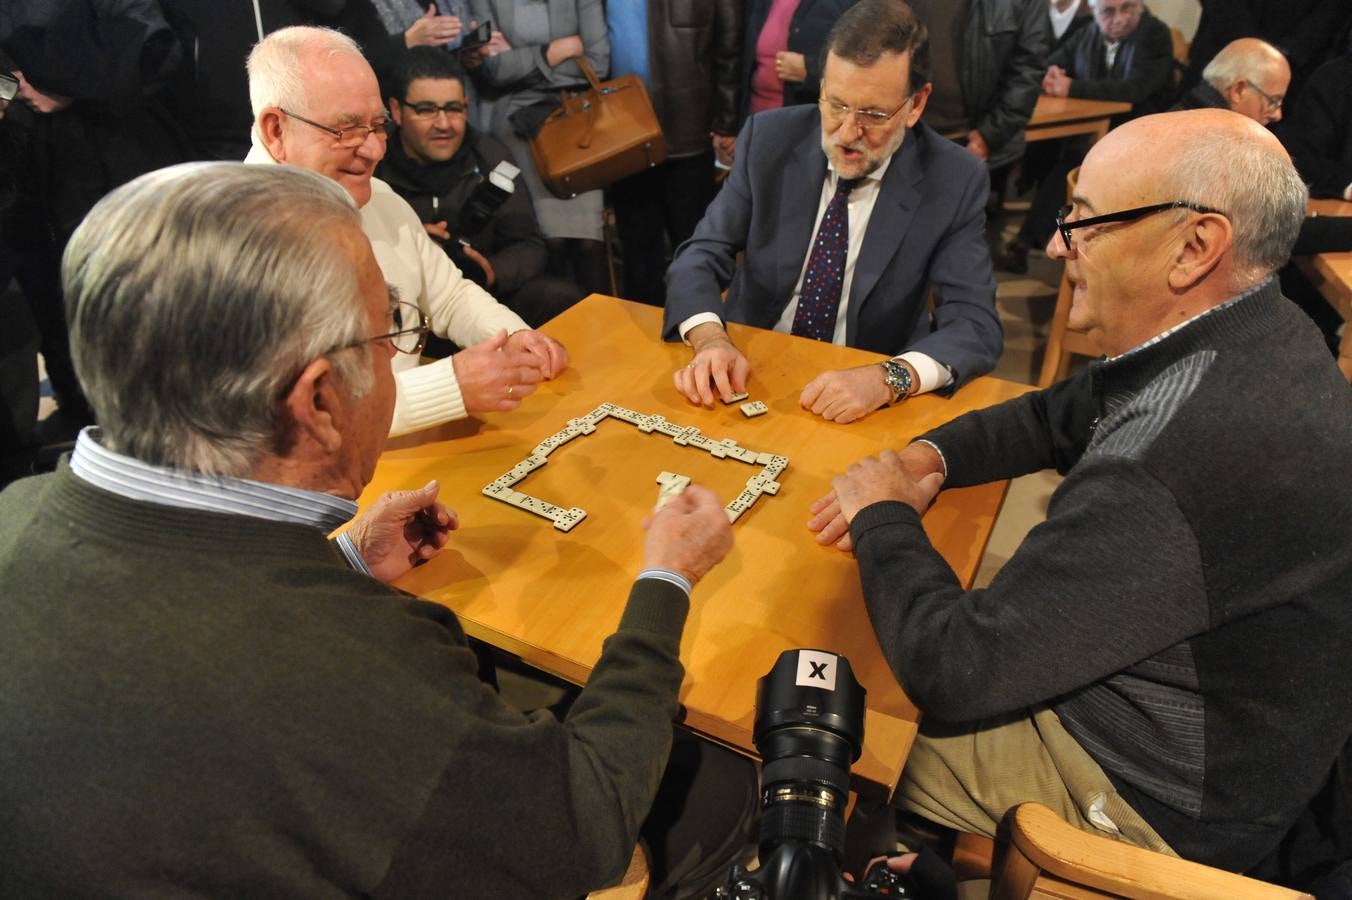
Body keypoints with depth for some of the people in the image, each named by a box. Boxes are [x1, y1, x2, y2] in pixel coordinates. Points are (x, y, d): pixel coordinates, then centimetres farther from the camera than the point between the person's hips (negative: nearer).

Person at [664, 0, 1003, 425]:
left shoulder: (954, 181, -9)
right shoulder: (769, 138, -5)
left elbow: (976, 326, -13)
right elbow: (703, 253, -5)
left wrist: (888, 379, -34)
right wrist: (710, 339, -27)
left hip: (867, 406, 0)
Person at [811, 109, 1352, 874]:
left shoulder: (1201, 458, -39)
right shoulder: (1250, 335, -8)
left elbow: (953, 671, -32)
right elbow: (1055, 418, 9)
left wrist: (883, 515, -16)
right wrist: (928, 457, -9)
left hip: (1142, 799, -8)